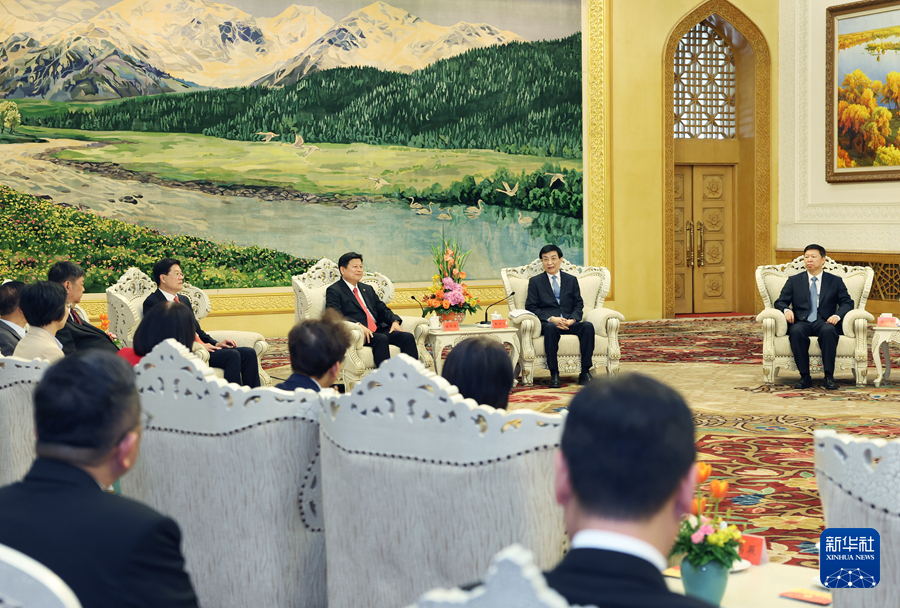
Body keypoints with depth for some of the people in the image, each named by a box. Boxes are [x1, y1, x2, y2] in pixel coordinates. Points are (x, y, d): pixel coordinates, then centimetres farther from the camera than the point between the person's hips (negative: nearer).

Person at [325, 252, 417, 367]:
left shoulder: (367, 289, 27)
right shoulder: (334, 291, 3)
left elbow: (383, 309, 24)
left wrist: (394, 321, 1)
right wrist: (359, 325, -26)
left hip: (379, 330, 7)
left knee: (408, 337, -17)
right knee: (382, 339, -36)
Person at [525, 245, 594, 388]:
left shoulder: (571, 280, 19)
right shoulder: (535, 282, 12)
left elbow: (578, 305, 13)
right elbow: (531, 307, 2)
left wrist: (572, 320, -10)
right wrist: (551, 319, -14)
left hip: (570, 323, 2)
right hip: (547, 322, -2)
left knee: (588, 326, -30)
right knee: (550, 328, -39)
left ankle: (585, 373, -28)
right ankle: (554, 374, -35)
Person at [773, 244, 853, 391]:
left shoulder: (836, 281, 16)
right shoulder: (794, 281, 18)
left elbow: (847, 302, 9)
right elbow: (780, 302, 12)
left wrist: (838, 315, -13)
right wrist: (786, 310, -12)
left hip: (824, 322, -1)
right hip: (801, 322, 1)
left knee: (828, 331, -37)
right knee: (796, 332, -36)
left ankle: (829, 377, -33)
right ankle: (805, 377, -30)